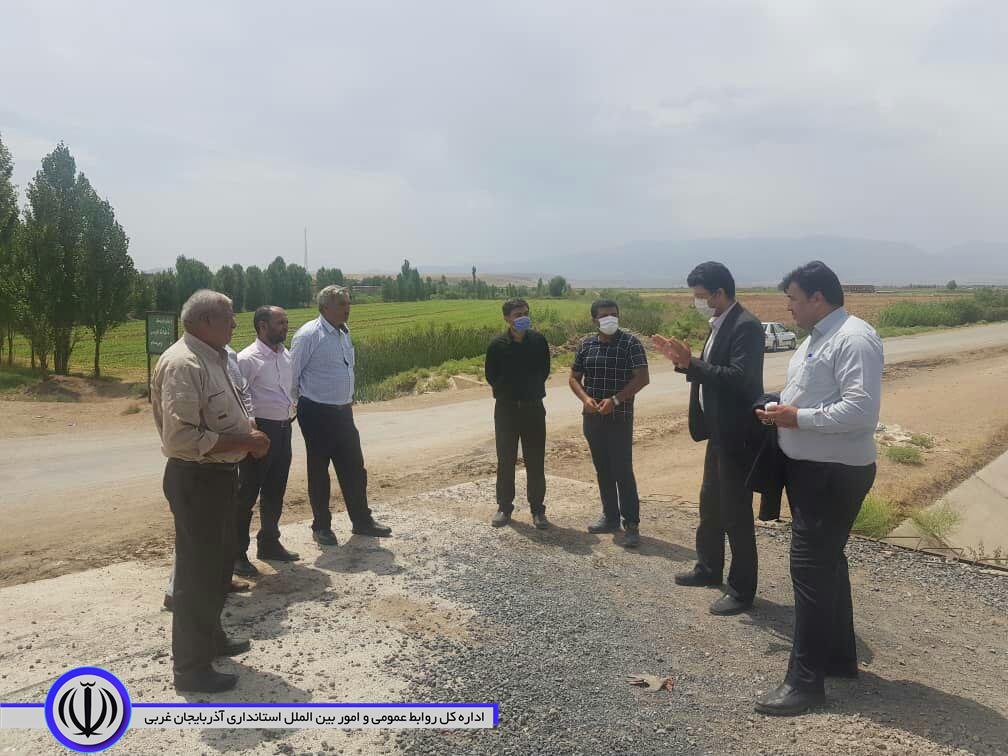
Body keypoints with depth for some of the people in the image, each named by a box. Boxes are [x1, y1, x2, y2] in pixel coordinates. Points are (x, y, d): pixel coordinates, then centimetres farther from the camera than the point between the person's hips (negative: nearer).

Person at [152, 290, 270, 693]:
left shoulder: (212, 358, 10)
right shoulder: (183, 364, -22)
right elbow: (182, 437, -29)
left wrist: (248, 434, 6)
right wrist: (245, 442, -23)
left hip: (219, 474, 10)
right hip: (196, 479, -10)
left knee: (218, 562, 24)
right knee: (197, 571, 2)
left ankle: (210, 636, 43)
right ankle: (191, 667, 18)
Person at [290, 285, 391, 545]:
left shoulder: (344, 332, 6)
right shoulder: (308, 335, -16)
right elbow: (292, 373, -8)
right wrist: (298, 402, 5)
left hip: (343, 411, 7)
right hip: (317, 414, -7)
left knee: (354, 468, 11)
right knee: (319, 471, 7)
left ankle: (362, 521, 24)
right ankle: (321, 526, 22)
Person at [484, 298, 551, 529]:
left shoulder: (538, 341, -3)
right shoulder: (497, 345, -6)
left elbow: (544, 371, 9)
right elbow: (490, 375, 4)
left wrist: (533, 390, 5)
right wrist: (506, 391, 6)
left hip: (533, 408, 0)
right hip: (506, 409, 0)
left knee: (535, 461, 4)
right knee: (505, 460, 8)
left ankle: (537, 508, 15)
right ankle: (504, 507, 20)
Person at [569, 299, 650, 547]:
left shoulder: (630, 343, -7)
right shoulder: (586, 344, 7)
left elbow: (642, 378, -12)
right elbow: (574, 377, 11)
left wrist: (615, 400, -19)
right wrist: (585, 398, -9)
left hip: (619, 417, -5)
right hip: (592, 417, 5)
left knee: (622, 471, -6)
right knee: (602, 470, 13)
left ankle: (631, 524, 3)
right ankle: (610, 517, 26)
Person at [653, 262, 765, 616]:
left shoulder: (746, 326, -18)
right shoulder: (720, 325, 11)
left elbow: (739, 377, -28)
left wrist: (692, 363, -27)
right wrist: (683, 360, 0)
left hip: (737, 436, -10)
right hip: (718, 432, 10)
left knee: (736, 514, 1)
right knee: (710, 505, 22)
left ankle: (742, 590, 15)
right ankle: (709, 568, 39)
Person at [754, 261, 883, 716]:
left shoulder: (853, 339, -18)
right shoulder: (815, 338, 14)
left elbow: (861, 410, -27)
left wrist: (798, 418, -21)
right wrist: (782, 412, 7)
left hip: (835, 475, -10)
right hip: (808, 469, 10)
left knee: (811, 568, -7)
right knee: (827, 564, 19)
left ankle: (805, 680, 3)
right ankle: (839, 657, 34)